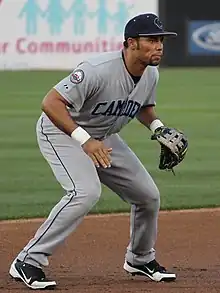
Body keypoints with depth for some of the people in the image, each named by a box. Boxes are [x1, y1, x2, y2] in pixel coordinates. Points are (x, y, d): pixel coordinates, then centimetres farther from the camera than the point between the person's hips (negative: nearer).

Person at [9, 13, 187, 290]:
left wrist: (157, 127, -6)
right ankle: (28, 261, -24)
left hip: (103, 137, 8)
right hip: (61, 130, -8)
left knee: (148, 194, 7)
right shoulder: (99, 70, -33)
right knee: (86, 192, -31)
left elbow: (144, 106, 16)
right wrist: (84, 140, -45)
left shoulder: (151, 74, -7)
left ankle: (140, 259, 33)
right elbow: (50, 103, -37)